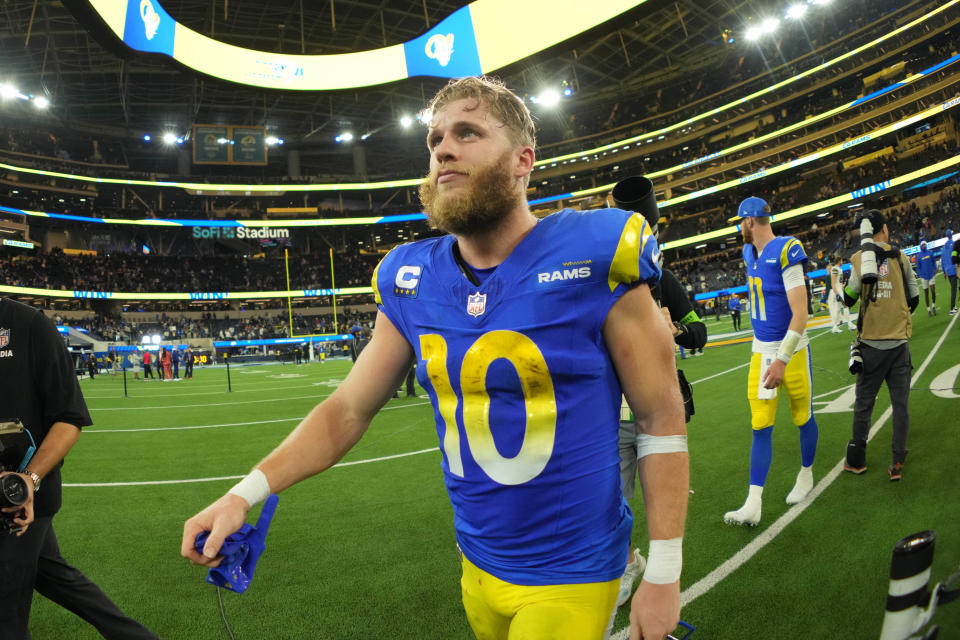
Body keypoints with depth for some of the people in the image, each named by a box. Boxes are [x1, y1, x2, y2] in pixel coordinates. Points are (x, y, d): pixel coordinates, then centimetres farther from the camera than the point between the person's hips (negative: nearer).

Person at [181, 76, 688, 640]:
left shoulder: (593, 256, -16)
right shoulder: (412, 283, -4)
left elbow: (662, 417, -11)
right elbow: (348, 410, 2)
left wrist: (663, 573, -10)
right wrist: (246, 493, -10)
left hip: (570, 574, -4)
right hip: (479, 564, 5)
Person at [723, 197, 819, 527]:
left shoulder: (785, 252, -17)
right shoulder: (750, 253, 7)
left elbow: (800, 314, -20)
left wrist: (782, 360, -23)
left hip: (791, 350, -6)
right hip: (761, 351, 6)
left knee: (803, 418, 13)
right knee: (760, 426, 1)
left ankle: (806, 475, 38)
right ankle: (754, 504, 1)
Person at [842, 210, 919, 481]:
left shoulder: (859, 259, -7)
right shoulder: (901, 257, 0)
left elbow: (849, 299, -5)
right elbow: (914, 298, 7)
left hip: (871, 345, -1)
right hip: (899, 342, 1)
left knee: (863, 404, 10)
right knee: (900, 404, 9)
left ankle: (856, 460, 18)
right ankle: (897, 463, 12)